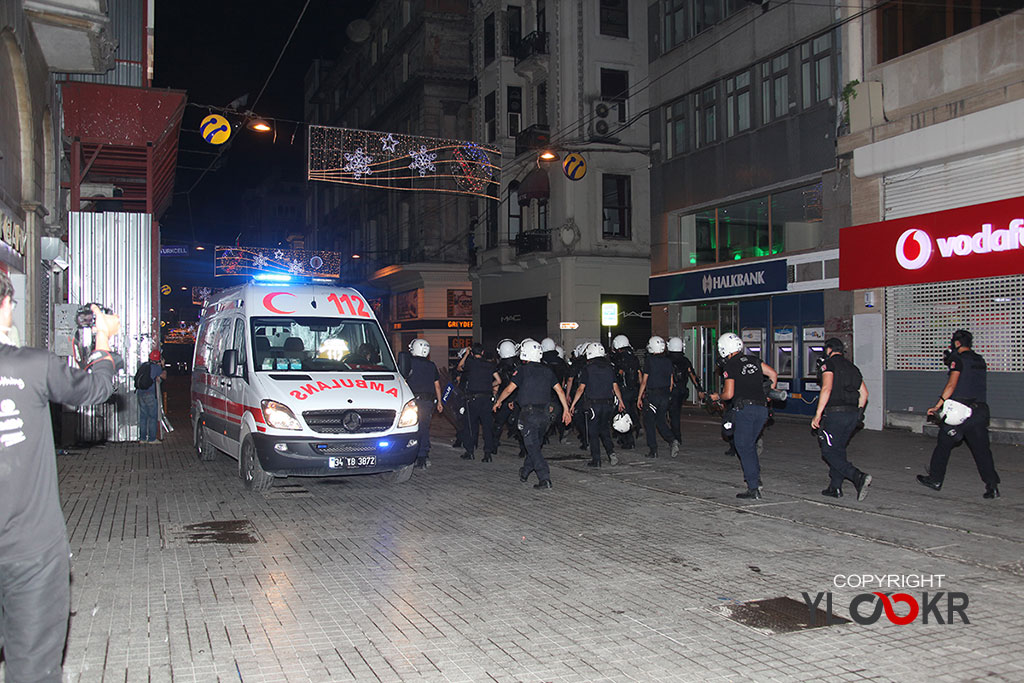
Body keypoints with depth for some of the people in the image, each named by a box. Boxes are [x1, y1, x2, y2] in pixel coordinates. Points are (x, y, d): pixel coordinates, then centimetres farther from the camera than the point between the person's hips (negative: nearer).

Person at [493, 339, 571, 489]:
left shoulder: (523, 370, -6)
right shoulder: (547, 370, 9)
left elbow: (509, 389, -8)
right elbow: (560, 390, 7)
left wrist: (497, 402, 7)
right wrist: (566, 410, 12)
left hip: (529, 413, -6)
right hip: (544, 413, 6)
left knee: (533, 447, -4)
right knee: (536, 444, 19)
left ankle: (544, 478, -14)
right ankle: (525, 473, 34)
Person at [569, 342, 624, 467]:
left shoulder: (587, 369, -7)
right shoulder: (609, 368, 5)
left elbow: (581, 388, -10)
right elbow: (615, 387, 7)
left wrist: (573, 404, -5)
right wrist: (620, 402, 19)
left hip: (594, 404, -4)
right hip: (608, 404, 4)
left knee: (593, 433, 6)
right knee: (605, 430, 19)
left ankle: (596, 460, 6)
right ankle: (611, 453, 2)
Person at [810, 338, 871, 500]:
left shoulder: (829, 364, -3)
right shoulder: (852, 367, 19)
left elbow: (827, 388, -17)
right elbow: (864, 393, 16)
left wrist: (818, 414, -17)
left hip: (835, 413, -8)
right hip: (853, 414, 8)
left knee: (829, 452, -3)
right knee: (839, 449, 17)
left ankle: (859, 477, -21)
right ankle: (835, 488, 17)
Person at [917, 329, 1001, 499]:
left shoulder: (958, 359, -6)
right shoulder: (980, 360, 15)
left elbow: (952, 384, -15)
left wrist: (937, 405, -12)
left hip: (959, 410, -6)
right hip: (980, 410, 6)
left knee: (943, 445, 7)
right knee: (981, 448, 6)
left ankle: (935, 479, 16)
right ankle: (992, 485, -3)